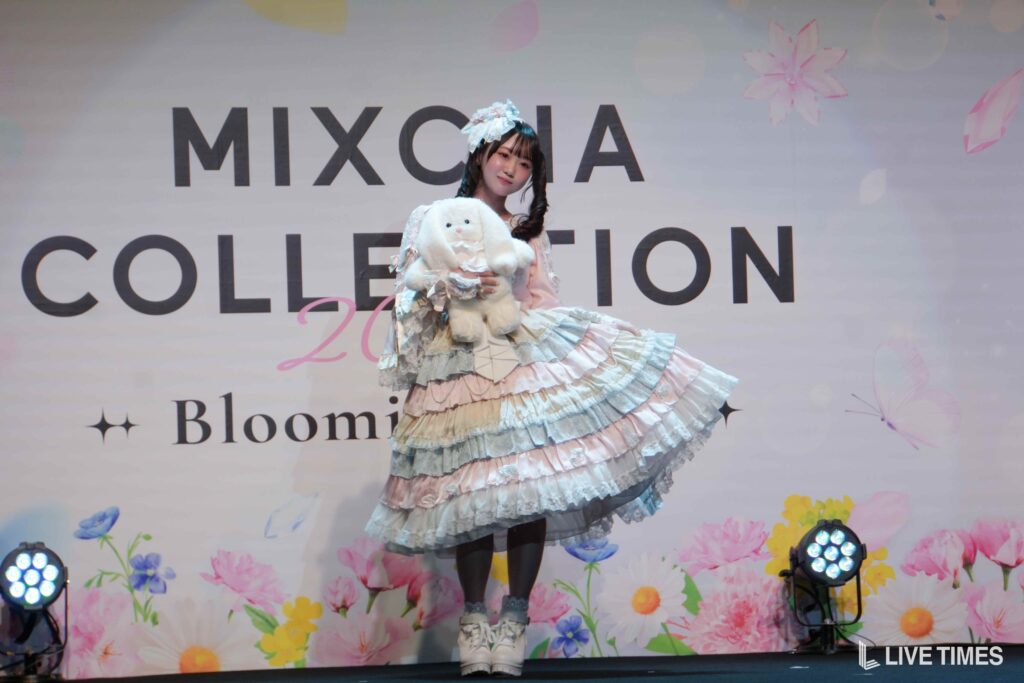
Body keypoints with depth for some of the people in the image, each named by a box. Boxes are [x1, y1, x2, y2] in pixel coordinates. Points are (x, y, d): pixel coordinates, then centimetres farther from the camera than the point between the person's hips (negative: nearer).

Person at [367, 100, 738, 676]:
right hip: (458, 374, -2)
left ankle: (515, 615, -1)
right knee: (471, 494, -6)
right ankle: (475, 618, 3)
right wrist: (455, 286, -13)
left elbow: (546, 306, 13)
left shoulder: (529, 234, 17)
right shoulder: (431, 219, 10)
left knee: (530, 488, -7)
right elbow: (408, 294, 3)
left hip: (527, 363, 2)